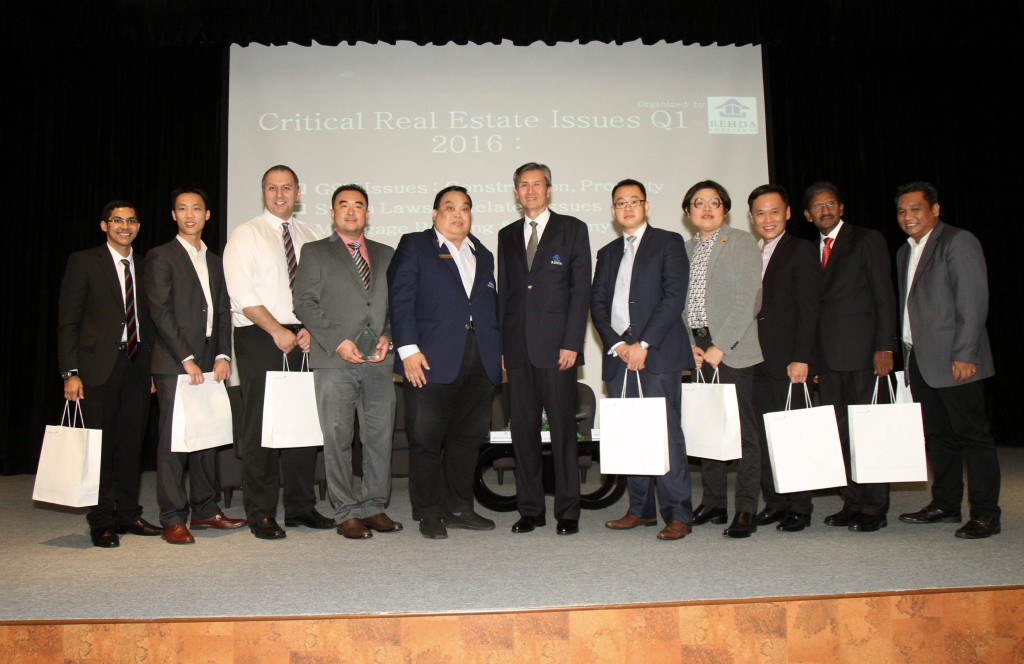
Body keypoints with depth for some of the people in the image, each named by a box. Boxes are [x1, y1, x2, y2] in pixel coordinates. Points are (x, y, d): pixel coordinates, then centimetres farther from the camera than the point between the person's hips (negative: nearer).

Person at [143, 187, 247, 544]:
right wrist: (187, 359, -14)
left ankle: (205, 510, 16)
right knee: (173, 439, -4)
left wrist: (222, 355, 1)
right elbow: (161, 312, -9)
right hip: (174, 364, -6)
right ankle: (173, 519, 1)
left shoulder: (214, 261, 18)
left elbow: (223, 311, 15)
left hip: (208, 362, 6)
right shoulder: (161, 257, 0)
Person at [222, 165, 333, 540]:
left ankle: (301, 507, 16)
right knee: (261, 426, -3)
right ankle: (261, 515, 5)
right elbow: (242, 293, -9)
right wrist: (277, 331, -15)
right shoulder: (245, 235, 2)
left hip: (302, 339, 4)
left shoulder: (311, 237, 14)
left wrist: (311, 328, -6)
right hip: (259, 340, -4)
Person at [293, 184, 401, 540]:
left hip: (378, 362, 3)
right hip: (334, 362, -3)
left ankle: (374, 507, 17)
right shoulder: (315, 252, 8)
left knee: (380, 436, 5)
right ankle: (347, 513, 9)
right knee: (338, 439, 0)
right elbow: (305, 303, -1)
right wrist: (337, 341, -11)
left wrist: (388, 337, -1)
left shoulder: (385, 254, 19)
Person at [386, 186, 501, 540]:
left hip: (479, 363, 5)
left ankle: (458, 508, 21)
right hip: (431, 361, -5)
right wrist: (408, 349, -13)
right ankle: (429, 514, 11)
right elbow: (400, 299, -4)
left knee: (468, 438, 9)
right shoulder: (414, 246, 5)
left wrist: (499, 350, 10)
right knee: (426, 438, 0)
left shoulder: (483, 255, 21)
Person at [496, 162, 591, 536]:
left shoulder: (572, 229, 5)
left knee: (563, 431, 0)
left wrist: (572, 343, -10)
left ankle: (568, 512, 10)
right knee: (522, 431, 6)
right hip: (518, 348, 4)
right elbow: (503, 292, 15)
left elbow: (581, 289, -2)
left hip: (556, 347, -4)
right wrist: (500, 344, 7)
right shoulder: (507, 236, 17)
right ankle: (530, 510, 16)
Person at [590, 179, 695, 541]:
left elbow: (674, 296, -5)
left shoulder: (668, 242, 6)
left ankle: (678, 514, -4)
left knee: (666, 433, -9)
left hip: (657, 353, -5)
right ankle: (641, 509, 12)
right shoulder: (608, 253, 21)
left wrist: (643, 344, -12)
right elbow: (597, 304, 13)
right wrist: (617, 345, -3)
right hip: (618, 354, 5)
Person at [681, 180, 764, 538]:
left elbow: (746, 300, -9)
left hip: (732, 347, -5)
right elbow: (681, 301, 13)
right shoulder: (685, 249, 15)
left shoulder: (741, 241, 0)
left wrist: (720, 346, -13)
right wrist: (691, 345, -1)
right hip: (697, 347, 5)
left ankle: (745, 510, 1)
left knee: (742, 429, -4)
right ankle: (713, 503, 16)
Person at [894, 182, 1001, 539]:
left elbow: (973, 301, -13)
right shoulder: (905, 252, 18)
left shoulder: (958, 242, -6)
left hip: (953, 360, -8)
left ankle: (985, 513, 5)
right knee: (937, 435, 13)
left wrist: (964, 355, -18)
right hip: (920, 359, 8)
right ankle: (945, 505, 22)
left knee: (972, 434, -2)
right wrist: (906, 354, 9)